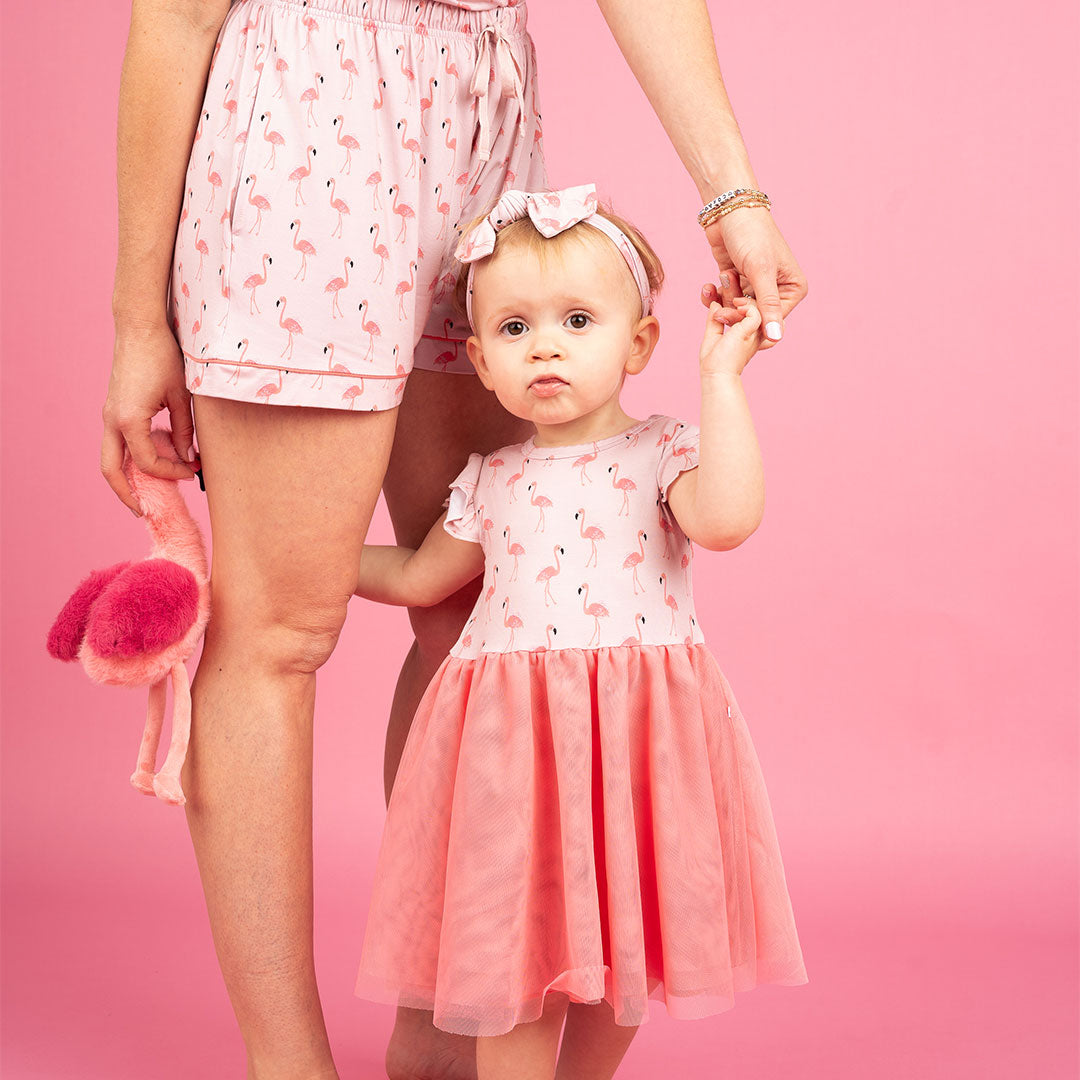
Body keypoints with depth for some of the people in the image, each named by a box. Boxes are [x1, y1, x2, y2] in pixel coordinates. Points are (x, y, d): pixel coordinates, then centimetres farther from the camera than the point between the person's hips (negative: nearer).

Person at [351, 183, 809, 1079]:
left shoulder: (660, 451, -2)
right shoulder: (491, 481, 10)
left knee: (621, 954, 10)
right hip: (513, 748, 2)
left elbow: (727, 518, -23)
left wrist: (720, 379, -20)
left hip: (635, 742, -2)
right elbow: (420, 577, 25)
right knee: (515, 958, 1)